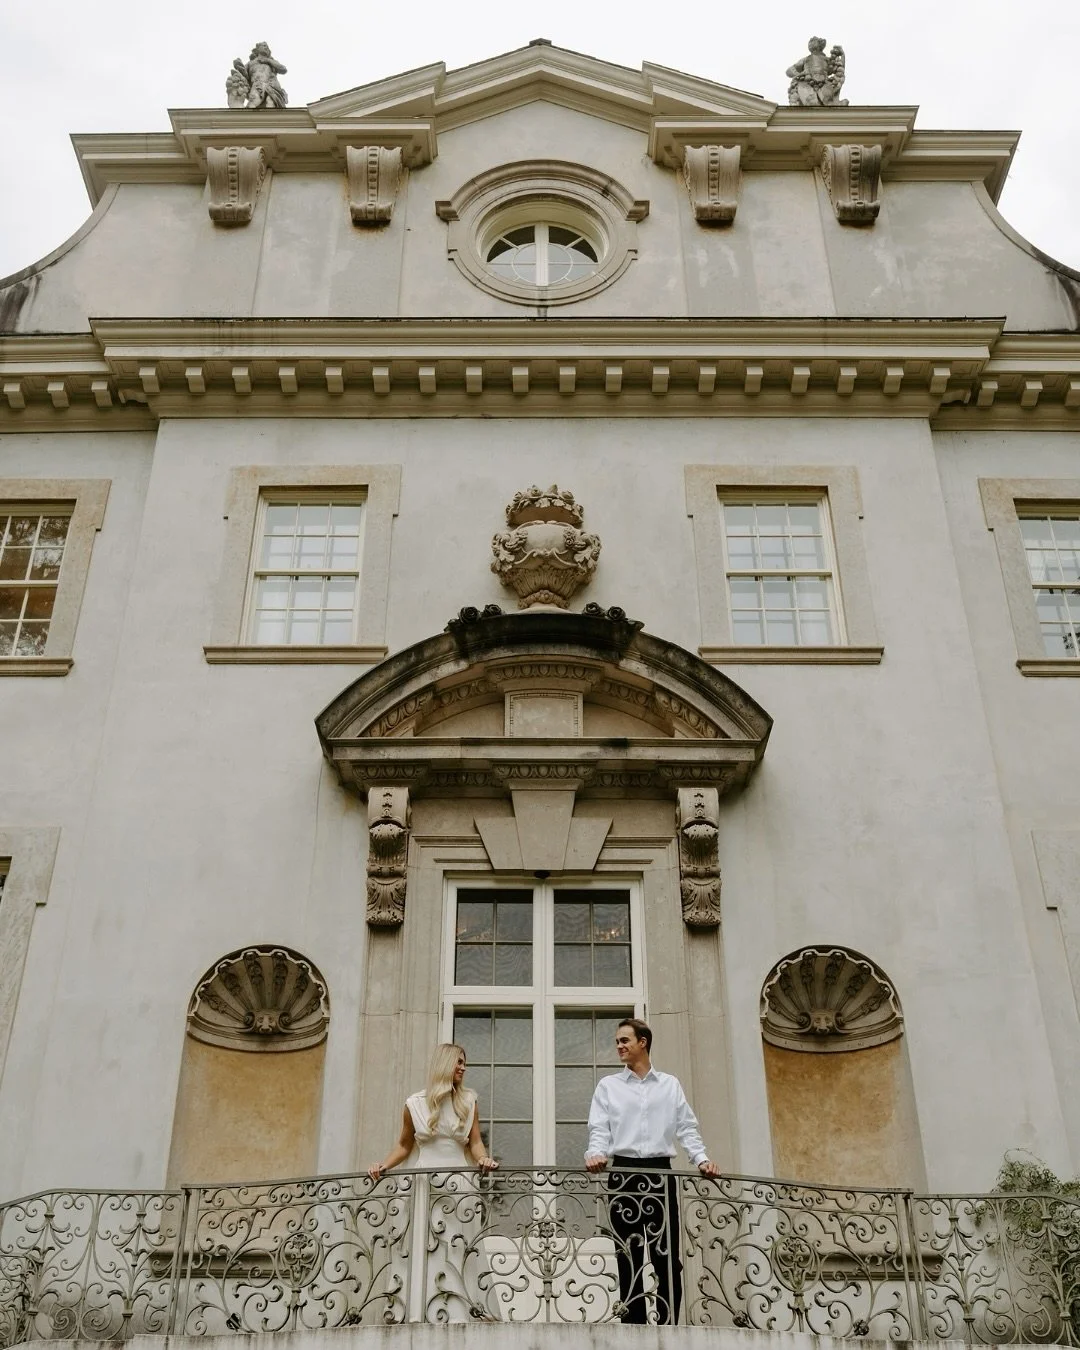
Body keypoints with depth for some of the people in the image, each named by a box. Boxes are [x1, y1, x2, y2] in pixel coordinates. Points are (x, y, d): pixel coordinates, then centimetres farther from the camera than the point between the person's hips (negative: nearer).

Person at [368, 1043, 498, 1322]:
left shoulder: (468, 1101, 10)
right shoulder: (415, 1104, 6)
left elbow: (475, 1142, 6)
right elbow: (404, 1145, 15)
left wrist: (483, 1159, -16)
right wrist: (384, 1165, -2)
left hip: (461, 1185, 1)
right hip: (426, 1184, -1)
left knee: (458, 1254, -4)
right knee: (425, 1254, -5)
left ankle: (458, 1316, -3)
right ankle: (425, 1316, -2)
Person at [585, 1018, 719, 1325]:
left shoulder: (670, 1084, 14)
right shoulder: (608, 1086, 11)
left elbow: (686, 1127, 9)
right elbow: (599, 1129, 2)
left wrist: (701, 1159, -8)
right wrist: (596, 1154, -19)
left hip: (660, 1173, 1)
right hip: (624, 1174, 0)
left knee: (667, 1258, -2)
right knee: (629, 1259, 1)